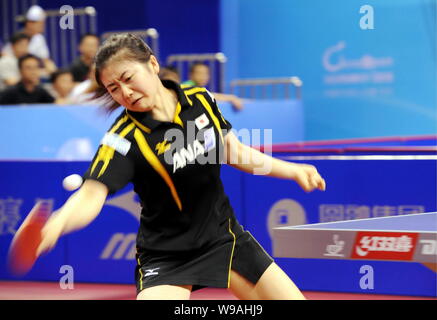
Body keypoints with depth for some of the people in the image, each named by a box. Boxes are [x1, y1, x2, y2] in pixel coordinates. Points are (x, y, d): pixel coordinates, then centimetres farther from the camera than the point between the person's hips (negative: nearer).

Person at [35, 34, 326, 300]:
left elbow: (234, 152, 12)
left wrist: (293, 171, 7)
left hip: (223, 234, 5)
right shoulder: (123, 138, -21)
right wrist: (56, 224, -54)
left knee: (291, 299, 4)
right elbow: (91, 196, -35)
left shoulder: (201, 99, -5)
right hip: (166, 253, -5)